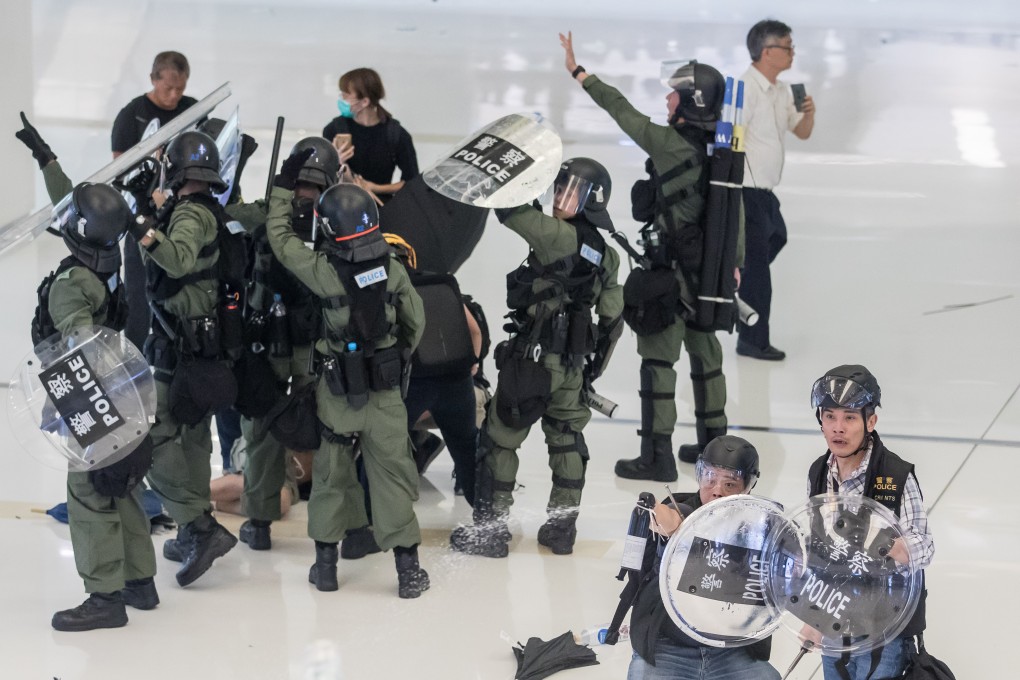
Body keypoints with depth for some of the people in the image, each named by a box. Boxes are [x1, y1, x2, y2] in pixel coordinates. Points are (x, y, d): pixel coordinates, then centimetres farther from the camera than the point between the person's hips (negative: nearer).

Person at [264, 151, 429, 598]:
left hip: (338, 392, -1)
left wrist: (285, 184, 7)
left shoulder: (324, 271, -15)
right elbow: (416, 321, 3)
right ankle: (408, 569, 6)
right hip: (386, 391, 1)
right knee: (392, 475, 6)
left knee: (331, 473, 14)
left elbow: (279, 237, 0)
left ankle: (326, 563, 20)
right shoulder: (392, 268, -8)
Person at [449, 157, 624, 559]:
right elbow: (612, 317, 12)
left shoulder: (559, 235, -18)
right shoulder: (606, 256, 7)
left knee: (499, 438, 3)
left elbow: (511, 213, -23)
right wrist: (593, 367, 20)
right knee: (567, 441, 16)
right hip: (573, 361, 7)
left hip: (534, 356, -7)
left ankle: (490, 529, 8)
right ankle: (562, 527, 22)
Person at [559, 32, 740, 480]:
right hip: (708, 271, 8)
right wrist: (733, 262, 20)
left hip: (673, 271, -8)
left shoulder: (671, 146, -19)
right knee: (704, 350, 19)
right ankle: (713, 442, 31)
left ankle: (657, 456, 3)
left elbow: (623, 112, -13)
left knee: (658, 356, 0)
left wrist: (579, 72, -3)